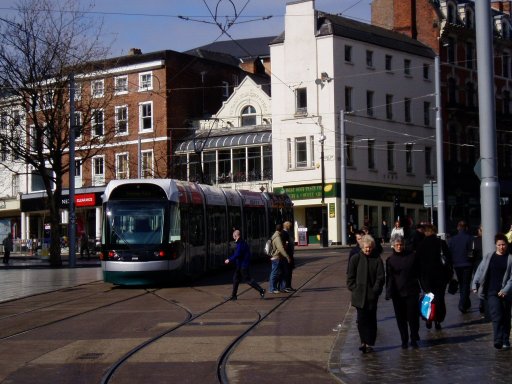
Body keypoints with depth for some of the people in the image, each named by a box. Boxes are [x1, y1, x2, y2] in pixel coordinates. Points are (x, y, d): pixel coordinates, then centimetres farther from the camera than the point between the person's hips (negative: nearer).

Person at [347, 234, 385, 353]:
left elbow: (380, 278, 1)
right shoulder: (355, 259, 2)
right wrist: (354, 289, -3)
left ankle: (369, 343, 11)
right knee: (361, 319, 0)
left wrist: (375, 290, -8)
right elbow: (350, 277, 5)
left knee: (371, 320, 5)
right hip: (359, 296, 0)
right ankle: (364, 342, 10)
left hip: (372, 295, 0)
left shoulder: (377, 260, 1)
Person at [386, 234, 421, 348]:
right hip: (397, 293, 1)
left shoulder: (412, 256, 1)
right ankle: (404, 340, 14)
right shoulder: (390, 260, 3)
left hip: (412, 291, -1)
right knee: (401, 318, 5)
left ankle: (414, 339, 15)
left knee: (413, 316, 1)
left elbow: (419, 272, 6)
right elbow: (389, 278, 3)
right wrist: (388, 292, -6)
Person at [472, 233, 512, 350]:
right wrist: (475, 285, 0)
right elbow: (480, 271, 8)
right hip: (492, 292, 0)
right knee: (496, 316, -10)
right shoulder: (489, 257, 6)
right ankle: (498, 341, -13)